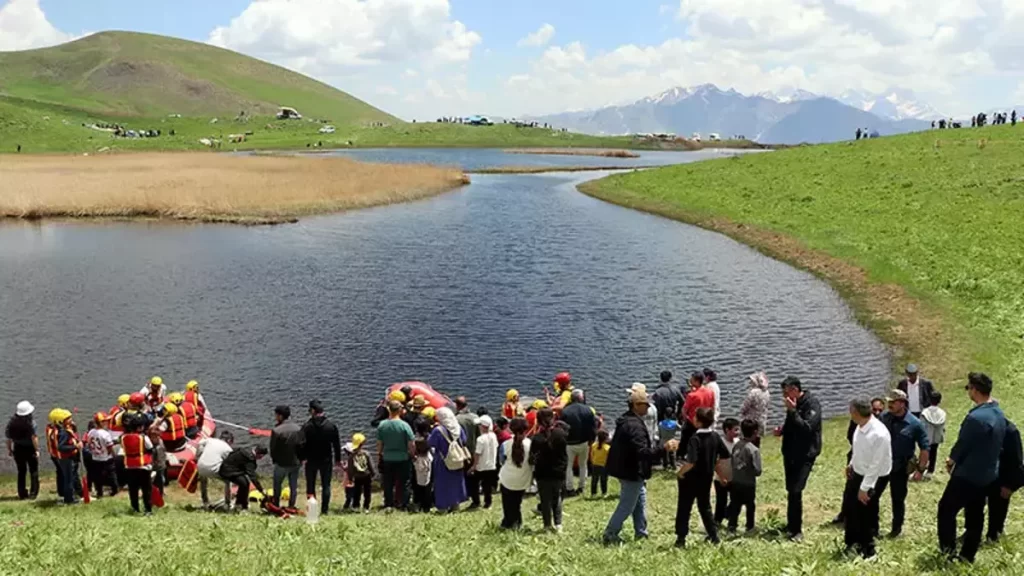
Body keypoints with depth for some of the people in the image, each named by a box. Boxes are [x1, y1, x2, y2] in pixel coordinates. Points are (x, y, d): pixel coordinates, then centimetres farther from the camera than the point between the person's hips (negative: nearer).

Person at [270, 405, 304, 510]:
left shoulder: (276, 430, -19)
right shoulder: (298, 429, -5)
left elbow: (273, 448, -11)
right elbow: (301, 445, -1)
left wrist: (274, 459, 7)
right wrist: (300, 459, 11)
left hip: (281, 463, -4)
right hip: (295, 462, 4)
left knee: (277, 485, 15)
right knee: (293, 486, 13)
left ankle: (276, 506, 21)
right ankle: (291, 506, 16)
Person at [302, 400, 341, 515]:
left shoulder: (307, 426, -11)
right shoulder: (331, 426, -4)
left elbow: (302, 444, -7)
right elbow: (337, 444, 1)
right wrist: (338, 459, 10)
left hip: (311, 461, -1)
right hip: (327, 460, 1)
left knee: (311, 485, 9)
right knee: (326, 485, 8)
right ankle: (324, 510, 5)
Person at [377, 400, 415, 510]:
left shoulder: (382, 425, -5)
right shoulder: (404, 425, -15)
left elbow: (379, 444, 3)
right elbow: (412, 445, -13)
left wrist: (379, 455, 17)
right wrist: (412, 455, 4)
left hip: (387, 459, 3)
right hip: (402, 459, -3)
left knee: (387, 484, 13)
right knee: (401, 484, 7)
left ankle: (388, 504, 18)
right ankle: (399, 504, 10)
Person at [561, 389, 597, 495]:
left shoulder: (565, 411, -11)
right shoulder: (587, 410, -8)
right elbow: (593, 426, -6)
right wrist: (591, 439, 5)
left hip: (569, 443, -1)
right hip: (584, 442, 2)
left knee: (568, 465, 9)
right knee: (583, 465, 18)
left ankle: (569, 488, 7)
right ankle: (581, 487, 20)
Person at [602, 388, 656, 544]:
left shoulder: (626, 420, 8)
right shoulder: (634, 425, -25)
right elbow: (642, 451, -31)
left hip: (627, 468, 11)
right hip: (632, 472, -11)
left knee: (640, 501, 20)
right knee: (627, 505, -1)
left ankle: (641, 532, 27)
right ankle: (610, 534, 5)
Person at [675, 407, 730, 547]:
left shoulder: (695, 438, -24)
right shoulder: (715, 437, -3)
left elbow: (690, 462, -32)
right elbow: (726, 456, 6)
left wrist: (680, 472, -17)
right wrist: (715, 465, 18)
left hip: (691, 478, -6)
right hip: (707, 477, 6)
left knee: (684, 508, 5)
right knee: (705, 507, 21)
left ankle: (681, 538, 7)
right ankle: (713, 535, 23)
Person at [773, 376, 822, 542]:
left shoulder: (811, 404, -15)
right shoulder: (794, 404, 9)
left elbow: (807, 427, -26)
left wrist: (792, 411, -28)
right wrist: (782, 430, 5)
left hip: (805, 455, -8)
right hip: (790, 453, 8)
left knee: (795, 491, -13)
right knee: (791, 490, 12)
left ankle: (796, 530, -5)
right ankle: (791, 525, 23)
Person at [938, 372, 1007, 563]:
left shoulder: (976, 417, -28)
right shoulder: (999, 414, 2)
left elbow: (963, 443, -18)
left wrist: (951, 460, 3)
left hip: (968, 474, -9)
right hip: (988, 474, 9)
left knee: (946, 509, 5)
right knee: (975, 514, 16)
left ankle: (948, 549, 9)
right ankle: (968, 554, 25)